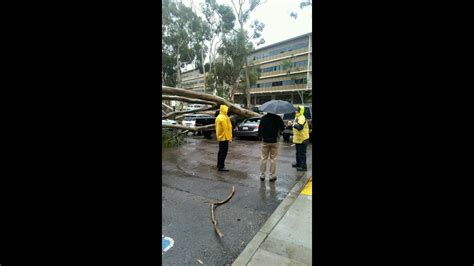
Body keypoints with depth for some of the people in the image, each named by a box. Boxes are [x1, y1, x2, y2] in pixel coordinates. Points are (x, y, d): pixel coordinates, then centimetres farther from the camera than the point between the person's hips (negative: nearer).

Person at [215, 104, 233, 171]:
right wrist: (229, 138, -17)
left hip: (220, 137, 10)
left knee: (221, 151, 16)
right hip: (224, 137, -10)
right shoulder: (224, 118, -18)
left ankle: (219, 165, 25)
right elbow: (226, 129, -21)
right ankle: (221, 167, -3)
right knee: (224, 152, -6)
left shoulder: (218, 117, 13)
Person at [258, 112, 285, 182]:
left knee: (263, 158, 10)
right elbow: (282, 128, -5)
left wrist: (261, 137, 12)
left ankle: (262, 175, 16)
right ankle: (272, 176, 12)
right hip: (274, 141, -1)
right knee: (273, 159, 7)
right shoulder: (278, 118, -8)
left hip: (265, 141, 2)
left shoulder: (263, 118, -3)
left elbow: (260, 129, -2)